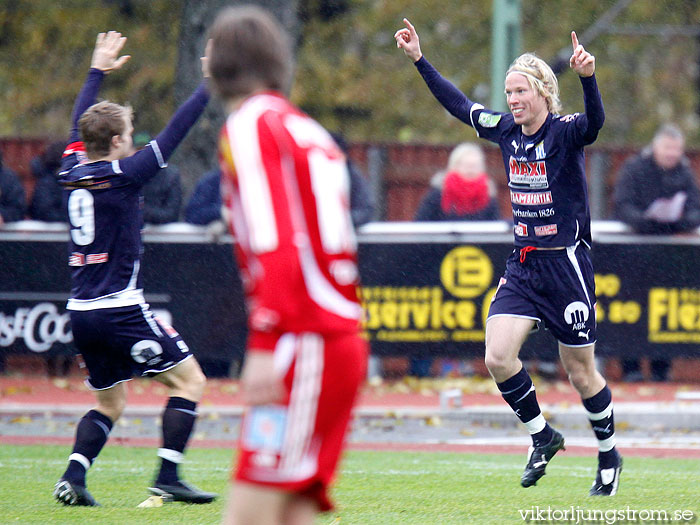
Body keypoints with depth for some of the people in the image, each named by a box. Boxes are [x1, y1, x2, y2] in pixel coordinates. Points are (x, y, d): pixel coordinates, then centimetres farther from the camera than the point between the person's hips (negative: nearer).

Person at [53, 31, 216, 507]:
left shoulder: (73, 170, 6)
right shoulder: (122, 176, -12)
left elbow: (80, 125, 25)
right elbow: (173, 135, -10)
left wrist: (98, 74, 37)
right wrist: (210, 84, -3)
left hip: (82, 311, 8)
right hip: (121, 308, -8)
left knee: (110, 403, 19)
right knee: (190, 382, 0)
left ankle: (73, 476, 2)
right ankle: (168, 477, -8)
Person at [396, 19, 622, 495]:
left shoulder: (565, 132, -13)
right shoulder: (506, 130, 5)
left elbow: (594, 122, -35)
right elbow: (459, 105, 19)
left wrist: (588, 77, -53)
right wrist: (420, 59, 18)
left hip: (566, 265, -5)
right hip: (522, 266, 5)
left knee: (581, 372, 4)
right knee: (498, 357, -11)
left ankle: (609, 456, 25)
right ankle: (543, 437, 10)